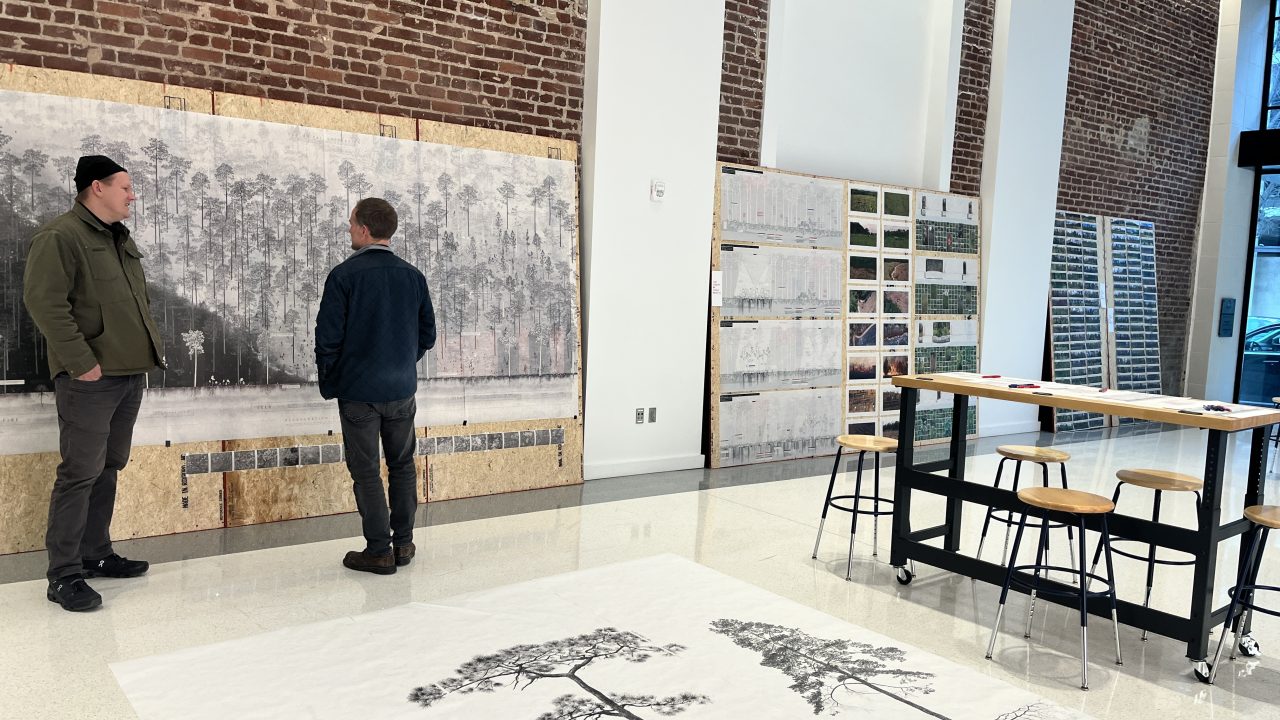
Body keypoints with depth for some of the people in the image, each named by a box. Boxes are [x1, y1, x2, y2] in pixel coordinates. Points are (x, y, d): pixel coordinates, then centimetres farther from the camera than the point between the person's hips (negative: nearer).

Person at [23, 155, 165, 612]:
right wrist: (80, 361, -21)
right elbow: (43, 301, -19)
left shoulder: (121, 239, 19)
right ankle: (63, 575, 2)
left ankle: (96, 553, 27)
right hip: (90, 379, -9)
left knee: (109, 467, 15)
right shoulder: (60, 237, -10)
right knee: (81, 472, -6)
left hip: (130, 373, 9)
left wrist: (149, 347, 15)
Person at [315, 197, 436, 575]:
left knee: (366, 470, 4)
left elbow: (328, 336, -11)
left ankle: (379, 550, 7)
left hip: (358, 391, -4)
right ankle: (403, 544, 21)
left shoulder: (345, 275, -11)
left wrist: (328, 383, 3)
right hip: (402, 389, 4)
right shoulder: (413, 276, 2)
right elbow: (427, 334, 7)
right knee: (402, 465, 15)